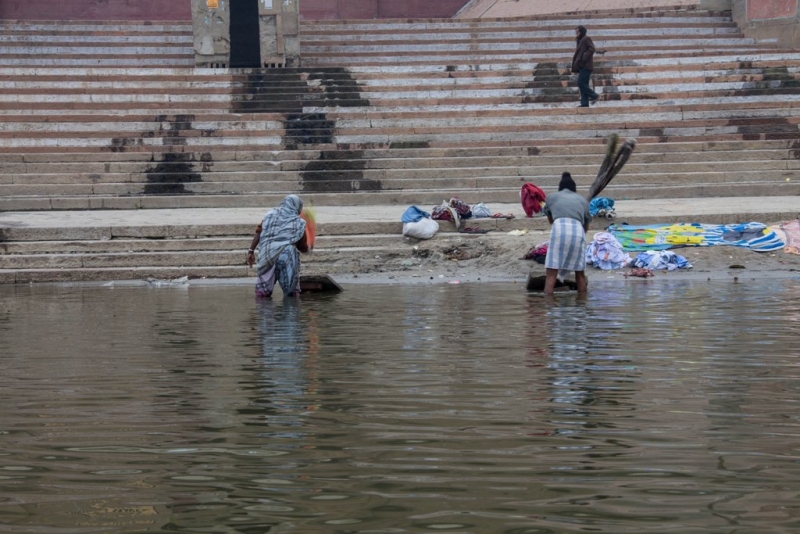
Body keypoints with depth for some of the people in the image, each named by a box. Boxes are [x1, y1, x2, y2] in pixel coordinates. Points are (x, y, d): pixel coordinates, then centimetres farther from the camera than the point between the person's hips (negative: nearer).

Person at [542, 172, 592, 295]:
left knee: (552, 272, -3)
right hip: (578, 231, 2)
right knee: (580, 271, 17)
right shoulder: (583, 200, 31)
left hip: (559, 229, -2)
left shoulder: (551, 197, 27)